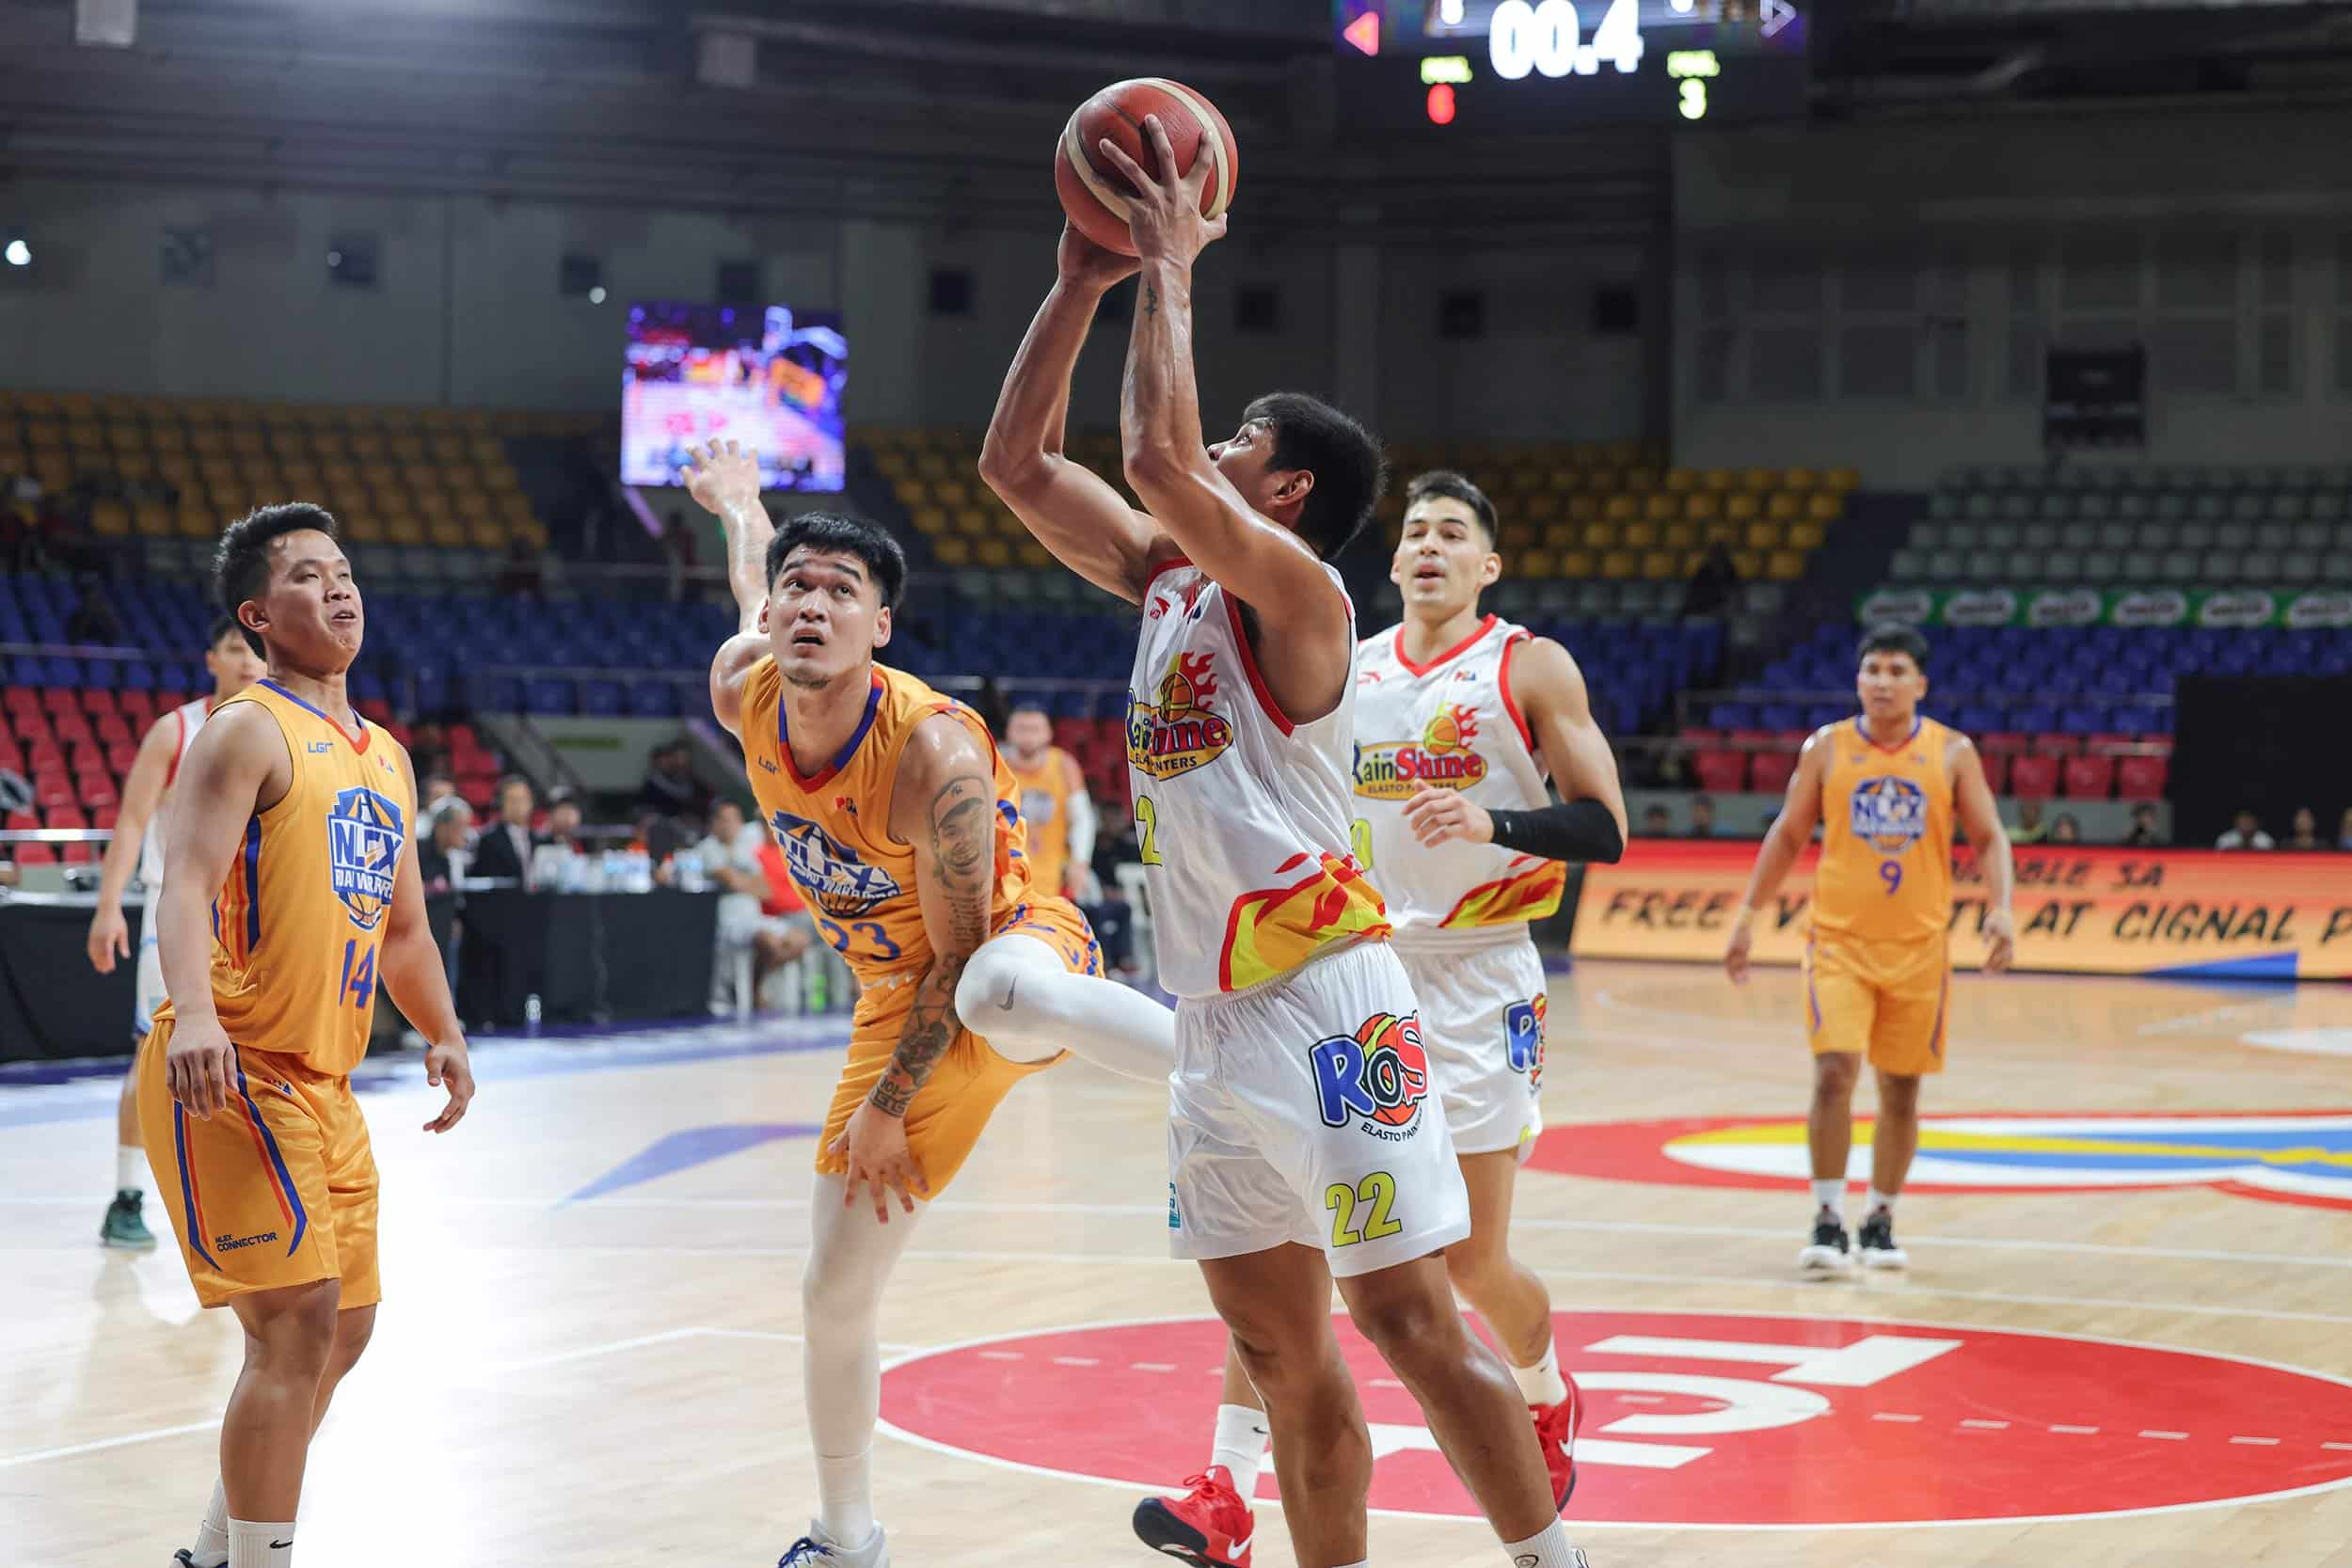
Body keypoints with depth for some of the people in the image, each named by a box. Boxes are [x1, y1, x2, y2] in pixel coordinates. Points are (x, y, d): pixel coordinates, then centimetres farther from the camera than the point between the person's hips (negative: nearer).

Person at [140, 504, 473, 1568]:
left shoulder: (386, 757, 18)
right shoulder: (250, 731, -8)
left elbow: (401, 927, 26)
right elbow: (187, 884, -21)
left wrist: (443, 1034, 12)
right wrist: (193, 1013, -38)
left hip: (322, 1083, 9)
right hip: (229, 1073, -9)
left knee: (342, 1328, 14)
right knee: (298, 1320, -15)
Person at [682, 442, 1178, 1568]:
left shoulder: (933, 751, -29)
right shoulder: (743, 695, -9)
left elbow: (962, 954, -21)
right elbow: (751, 591, 16)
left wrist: (888, 1106, -17)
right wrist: (738, 504, 38)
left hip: (1014, 945, -6)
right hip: (899, 996, 6)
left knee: (1003, 997, -48)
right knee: (835, 1293, 8)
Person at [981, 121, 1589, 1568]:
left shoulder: (1295, 588, -9)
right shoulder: (1165, 577, 15)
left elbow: (1155, 455, -24)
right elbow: (1018, 463, 16)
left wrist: (1173, 268, -13)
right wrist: (1084, 281, 10)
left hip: (1322, 1003, -8)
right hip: (1216, 1016, 8)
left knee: (1410, 1322, -6)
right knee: (1278, 1345, 10)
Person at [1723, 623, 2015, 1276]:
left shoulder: (1952, 752, 0)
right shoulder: (1826, 748, 0)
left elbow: (1989, 838, 2)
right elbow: (1788, 836, 9)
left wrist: (2002, 906, -15)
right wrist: (1748, 914, 5)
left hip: (1918, 947, 1)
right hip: (1839, 939, -1)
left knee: (1901, 1091, 8)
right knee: (1833, 1073, -16)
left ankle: (1879, 1222, 23)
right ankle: (1828, 1222, -7)